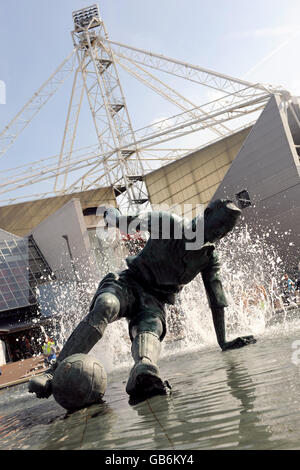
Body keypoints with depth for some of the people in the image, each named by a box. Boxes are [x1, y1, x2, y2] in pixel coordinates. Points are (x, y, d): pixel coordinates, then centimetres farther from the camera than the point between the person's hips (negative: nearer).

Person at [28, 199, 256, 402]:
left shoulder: (210, 259, 6)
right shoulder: (169, 222, -5)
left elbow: (217, 301, 8)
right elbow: (123, 221, -2)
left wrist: (223, 342, 8)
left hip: (155, 301, 2)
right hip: (129, 284, -1)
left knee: (150, 329, -36)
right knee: (104, 307, -36)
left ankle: (145, 372, -69)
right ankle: (54, 373, -41)